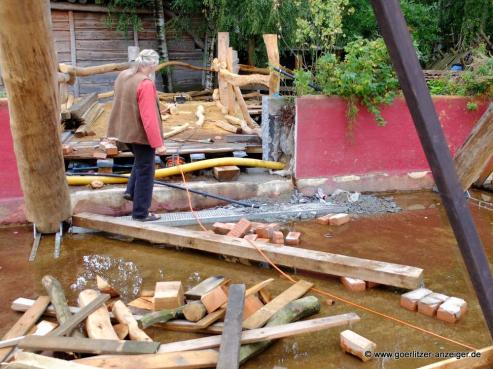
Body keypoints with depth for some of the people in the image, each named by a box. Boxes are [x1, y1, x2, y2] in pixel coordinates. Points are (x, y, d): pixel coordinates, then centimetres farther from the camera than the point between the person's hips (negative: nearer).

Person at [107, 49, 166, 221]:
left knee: (140, 162, 32)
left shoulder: (122, 76, 4)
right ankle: (141, 213, 12)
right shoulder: (145, 84, -24)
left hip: (126, 131, 9)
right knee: (145, 172, 4)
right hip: (141, 134, -9)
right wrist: (158, 143, -23)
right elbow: (149, 117, -26)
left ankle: (131, 191, 30)